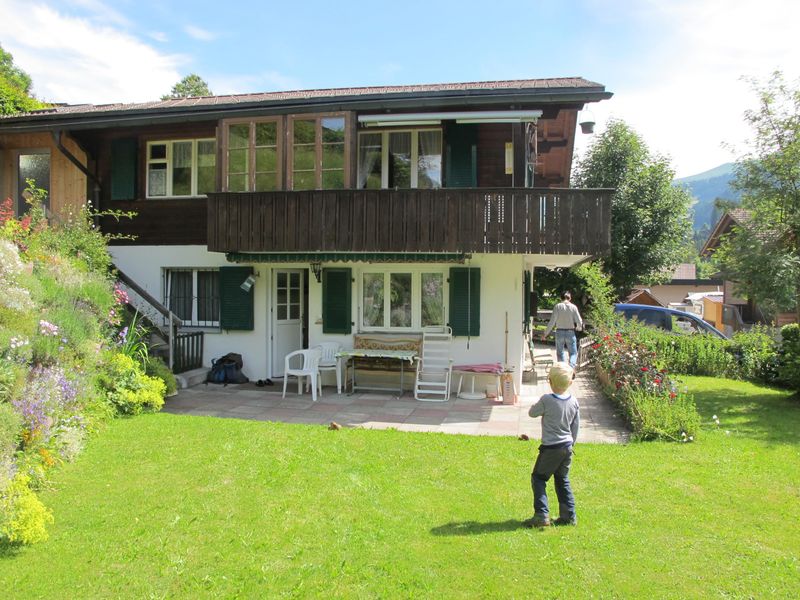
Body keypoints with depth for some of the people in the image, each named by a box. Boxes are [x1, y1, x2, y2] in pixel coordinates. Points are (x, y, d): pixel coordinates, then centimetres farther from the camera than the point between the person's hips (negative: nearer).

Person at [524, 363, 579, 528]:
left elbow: (532, 413, -2)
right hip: (567, 447, 6)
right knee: (562, 480, 19)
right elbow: (576, 426, 10)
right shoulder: (574, 402, 0)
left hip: (550, 448, -6)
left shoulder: (546, 400, -18)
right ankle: (569, 515, 20)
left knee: (538, 478, 5)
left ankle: (541, 515, -2)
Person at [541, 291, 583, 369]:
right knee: (573, 353, 10)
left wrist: (545, 333, 0)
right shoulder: (573, 307, -2)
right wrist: (578, 328, 21)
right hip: (570, 333, 0)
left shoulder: (557, 306, -4)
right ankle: (571, 367, -15)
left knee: (559, 353, 16)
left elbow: (552, 322, -8)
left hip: (559, 332, 0)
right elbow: (579, 322, -2)